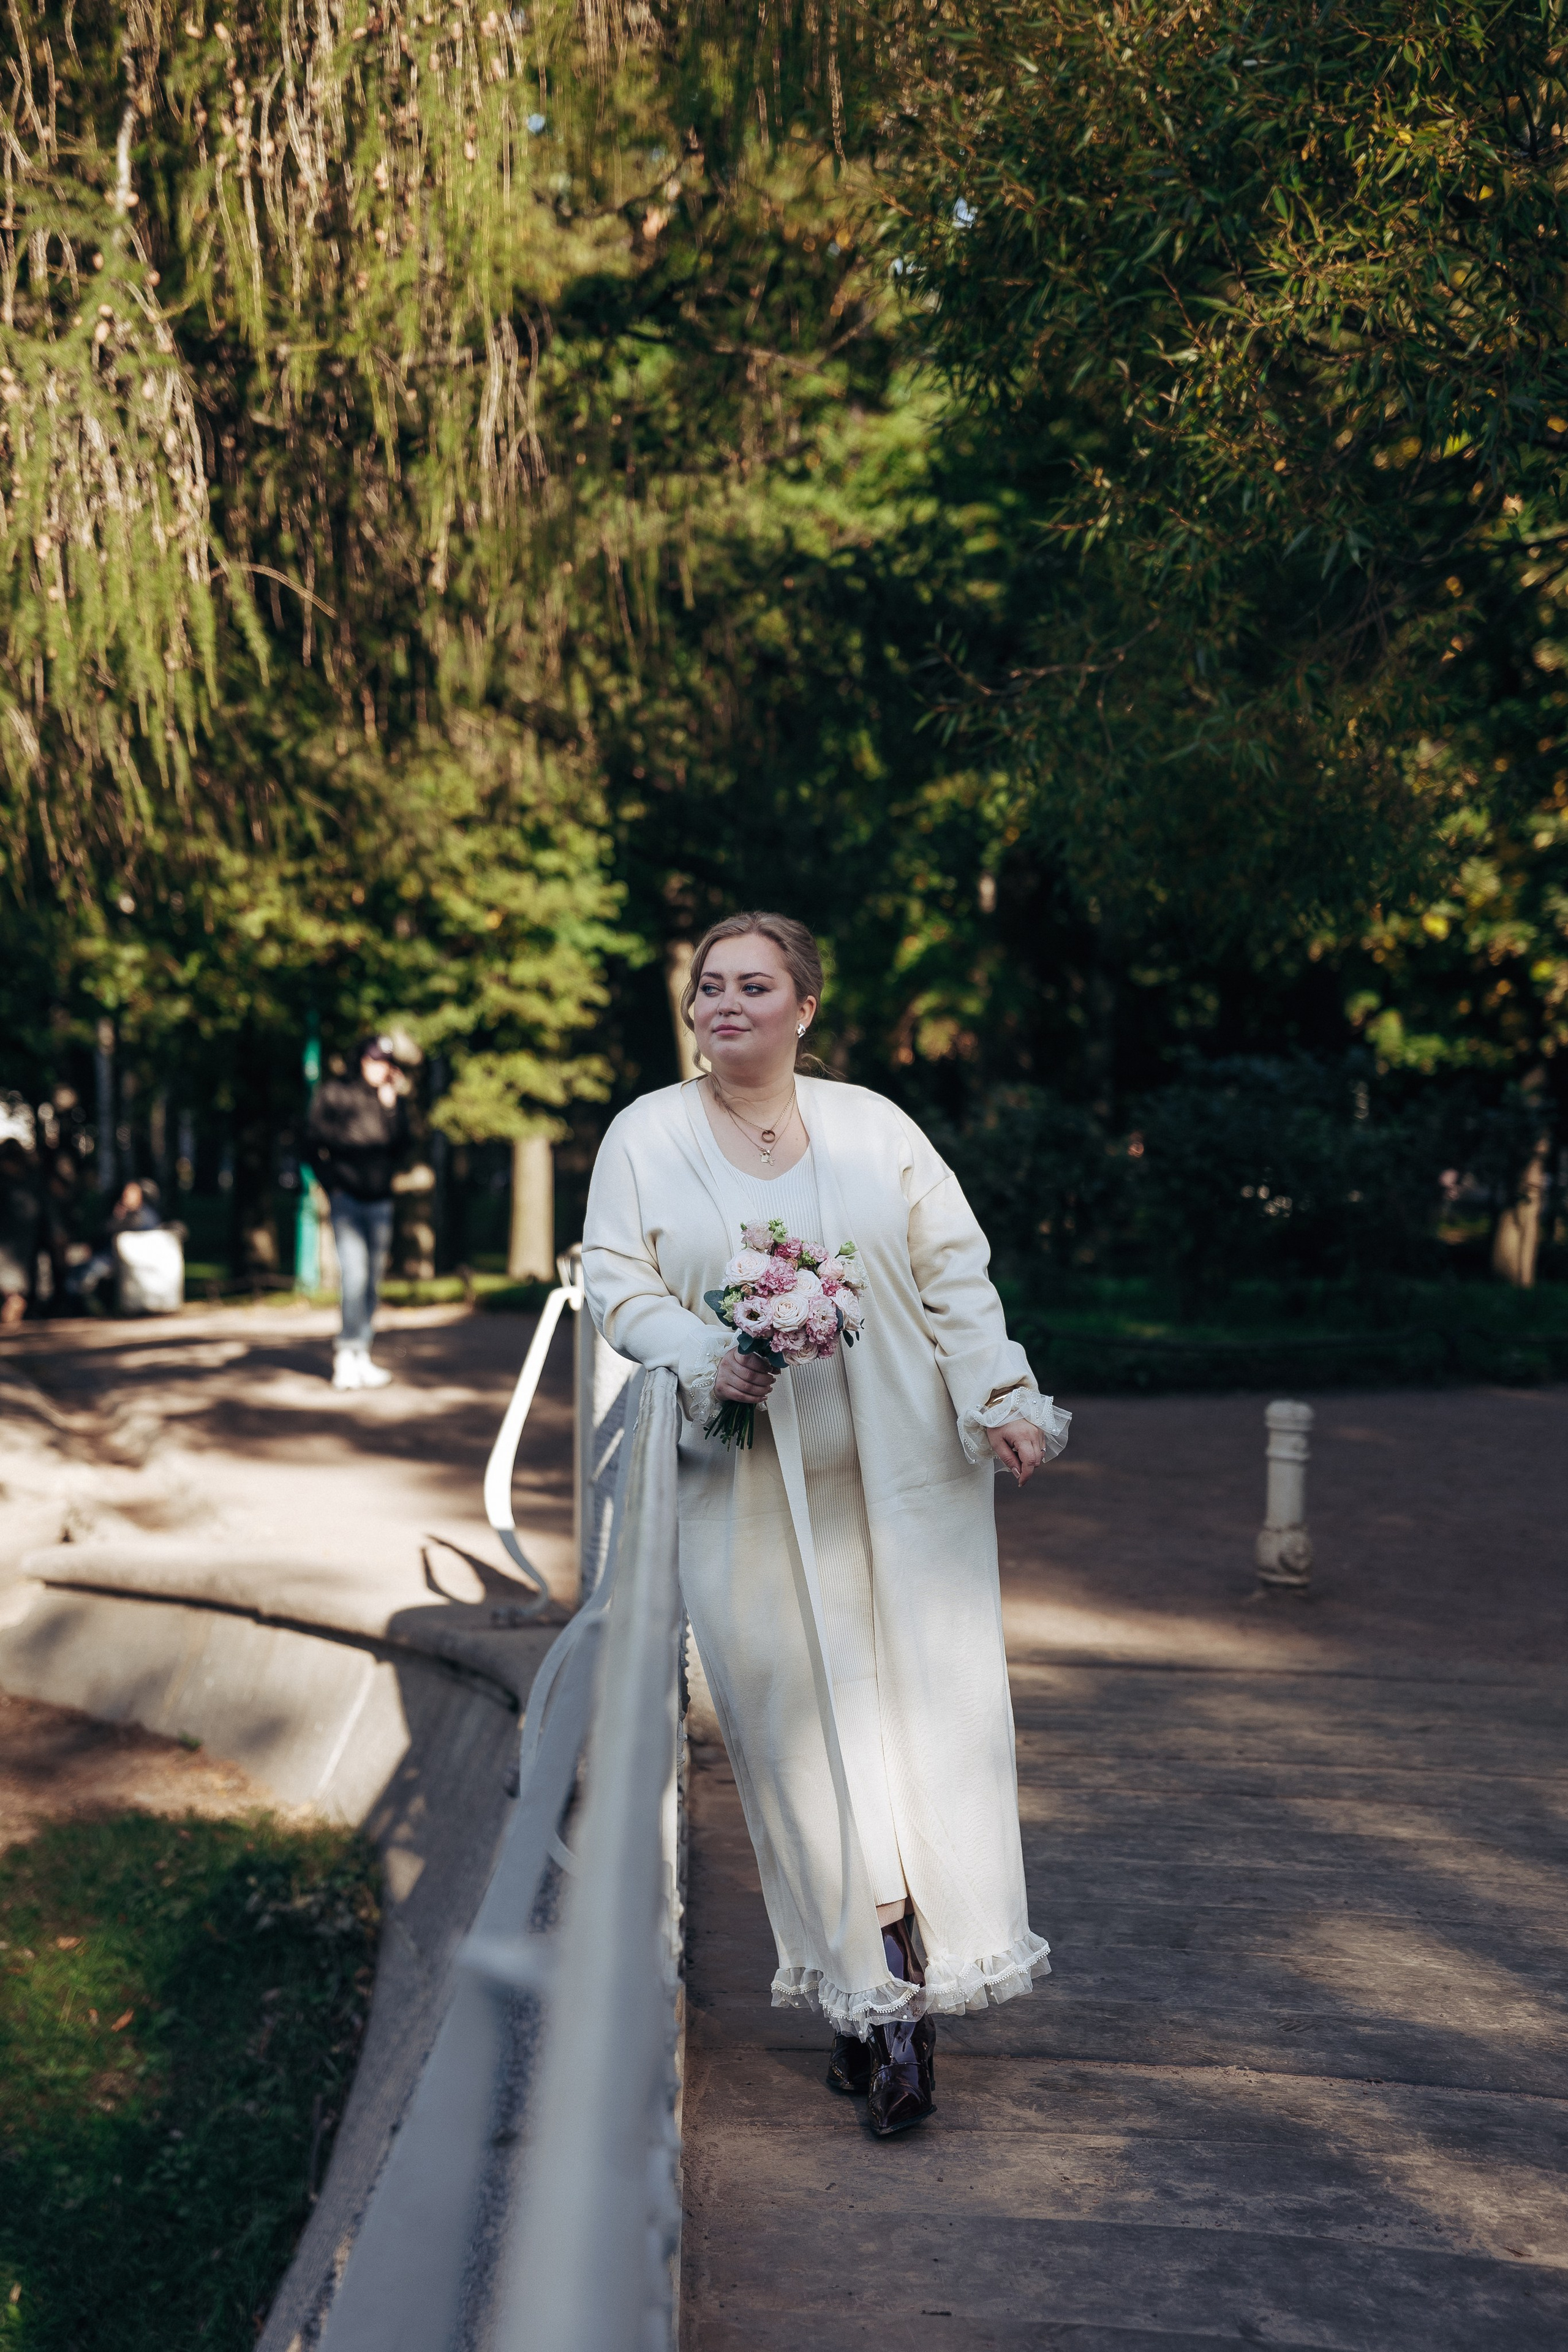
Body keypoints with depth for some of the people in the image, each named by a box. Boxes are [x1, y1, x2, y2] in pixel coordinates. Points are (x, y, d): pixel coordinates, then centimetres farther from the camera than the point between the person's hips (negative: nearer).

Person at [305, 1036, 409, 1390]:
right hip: (347, 1198, -4)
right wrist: (331, 1182, -2)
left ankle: (360, 1353, 11)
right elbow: (315, 1135, 3)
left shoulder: (393, 1100, 12)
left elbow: (399, 1142, -1)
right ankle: (348, 1354, -15)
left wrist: (391, 1105, -10)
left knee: (372, 1280, 5)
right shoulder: (334, 1093, 3)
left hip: (379, 1201, 4)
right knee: (355, 1274, -15)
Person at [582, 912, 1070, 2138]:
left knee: (931, 1707, -3)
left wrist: (1000, 1399, -6)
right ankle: (875, 1993, 3)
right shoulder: (647, 1136, 8)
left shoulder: (872, 1124, 8)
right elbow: (618, 1285, 3)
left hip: (904, 1471, 1)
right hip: (749, 1487, -1)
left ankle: (909, 1989, 5)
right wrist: (709, 1357, -15)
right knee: (800, 1724, -4)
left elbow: (956, 1275, 6)